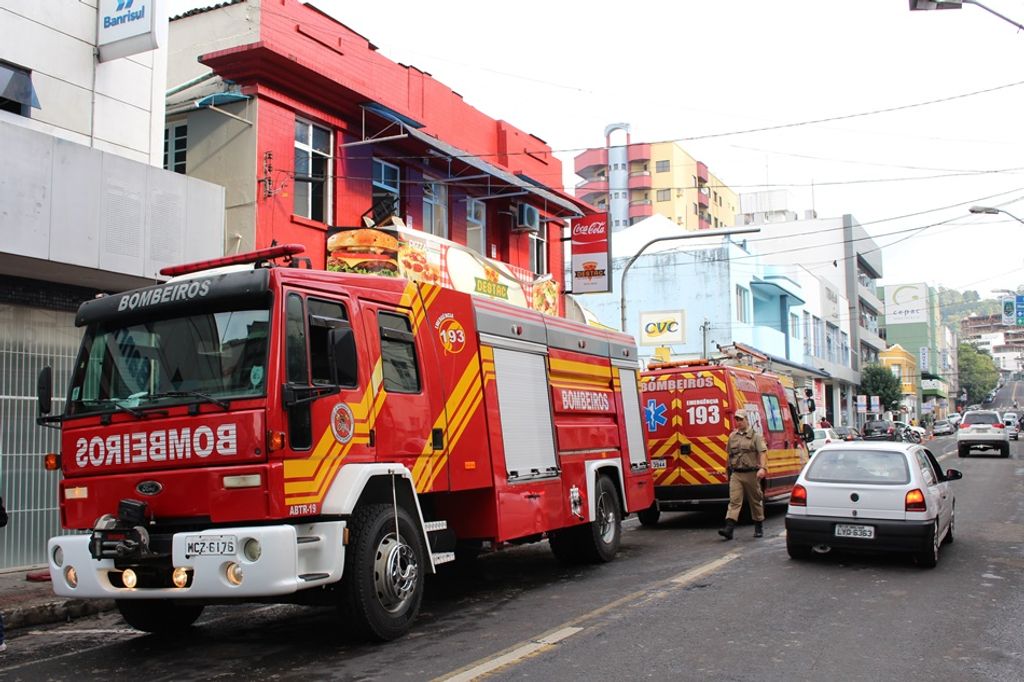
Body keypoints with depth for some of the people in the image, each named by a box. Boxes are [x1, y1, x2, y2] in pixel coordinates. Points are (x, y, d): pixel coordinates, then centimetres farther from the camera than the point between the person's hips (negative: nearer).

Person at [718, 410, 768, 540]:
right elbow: (729, 453, 20)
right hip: (736, 474, 3)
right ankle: (729, 528, -16)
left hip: (751, 473, -3)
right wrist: (730, 469, 19)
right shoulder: (732, 436, 12)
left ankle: (759, 527, 23)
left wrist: (762, 468, -24)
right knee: (734, 500, -7)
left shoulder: (755, 436, -3)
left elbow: (763, 453, -12)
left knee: (755, 501, 9)